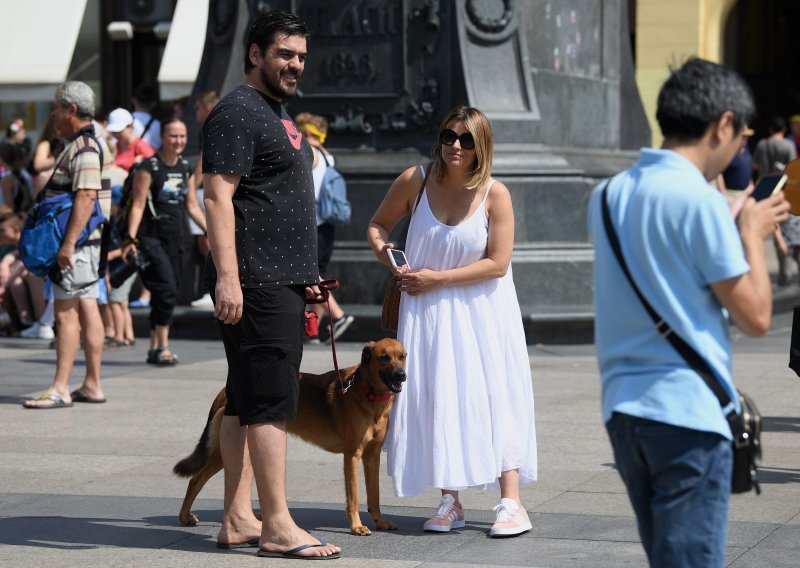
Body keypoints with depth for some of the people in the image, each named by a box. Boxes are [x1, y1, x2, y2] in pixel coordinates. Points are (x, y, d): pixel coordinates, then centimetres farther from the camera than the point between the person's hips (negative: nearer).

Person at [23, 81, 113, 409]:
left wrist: (68, 244, -28)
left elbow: (86, 198, -25)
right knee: (87, 309, 10)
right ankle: (92, 385, 13)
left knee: (66, 312, -9)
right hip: (83, 242, 10)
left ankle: (60, 389, -8)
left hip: (77, 242, -10)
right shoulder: (81, 145, 17)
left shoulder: (85, 148, -17)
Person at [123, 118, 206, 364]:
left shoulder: (186, 169, 12)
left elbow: (192, 206, 19)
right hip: (150, 238, -7)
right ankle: (162, 347, -11)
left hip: (173, 239, 7)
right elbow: (138, 205, -11)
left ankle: (155, 349, 15)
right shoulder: (149, 167, -8)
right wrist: (131, 238, -19)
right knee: (167, 291, -16)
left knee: (165, 296, 8)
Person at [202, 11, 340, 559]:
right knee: (270, 404, -10)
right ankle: (278, 525, -10)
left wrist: (304, 275, 25)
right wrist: (227, 276, -25)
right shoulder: (237, 112, -9)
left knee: (246, 404, 10)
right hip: (256, 285, -10)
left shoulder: (277, 114, 22)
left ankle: (238, 519, 13)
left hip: (284, 283, 10)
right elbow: (218, 195, -18)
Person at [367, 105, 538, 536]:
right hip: (426, 311, 3)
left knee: (492, 397, -6)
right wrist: (382, 250, -12)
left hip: (482, 311, -2)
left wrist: (436, 278, -15)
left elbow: (497, 263, -14)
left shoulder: (495, 195, -13)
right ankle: (450, 502, 12)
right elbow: (378, 224, 10)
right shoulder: (415, 181, -6)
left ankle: (511, 503, -3)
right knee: (436, 400, 2)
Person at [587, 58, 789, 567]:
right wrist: (752, 233, 4)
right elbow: (755, 316, -10)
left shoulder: (608, 196, 10)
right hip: (690, 410, -8)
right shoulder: (700, 201, -12)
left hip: (623, 406, 8)